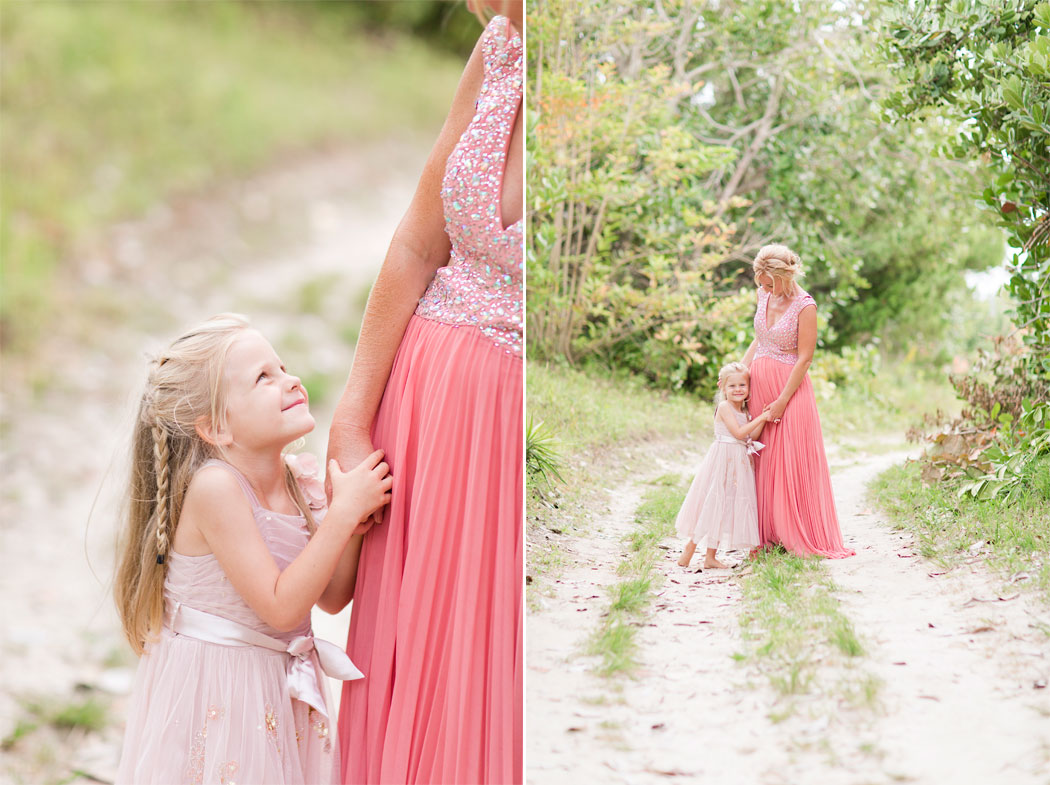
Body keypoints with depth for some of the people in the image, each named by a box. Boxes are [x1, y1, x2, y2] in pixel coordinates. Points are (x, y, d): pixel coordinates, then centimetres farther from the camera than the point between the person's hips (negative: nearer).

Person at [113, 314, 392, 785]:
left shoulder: (292, 481, 0)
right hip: (211, 693, -7)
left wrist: (353, 521, -8)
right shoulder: (214, 486, -22)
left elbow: (330, 596, 7)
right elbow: (281, 607, -24)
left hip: (279, 685, 7)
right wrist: (344, 514, -22)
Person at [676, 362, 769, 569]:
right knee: (712, 503, -6)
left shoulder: (744, 412, 14)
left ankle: (711, 556, 11)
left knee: (726, 507, 8)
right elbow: (738, 433, -18)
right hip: (722, 458, -8)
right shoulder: (724, 407, -11)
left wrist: (764, 419, -5)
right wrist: (760, 418, -16)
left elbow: (751, 437, 6)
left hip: (739, 462, 8)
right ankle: (690, 548, 3)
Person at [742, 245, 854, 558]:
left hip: (790, 386, -6)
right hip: (758, 386, 6)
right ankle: (767, 535, 13)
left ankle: (800, 538, 5)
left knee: (792, 462, -4)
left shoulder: (804, 306, -13)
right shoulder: (764, 295, 7)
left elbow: (804, 357, -14)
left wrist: (782, 400, -15)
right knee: (762, 460, 6)